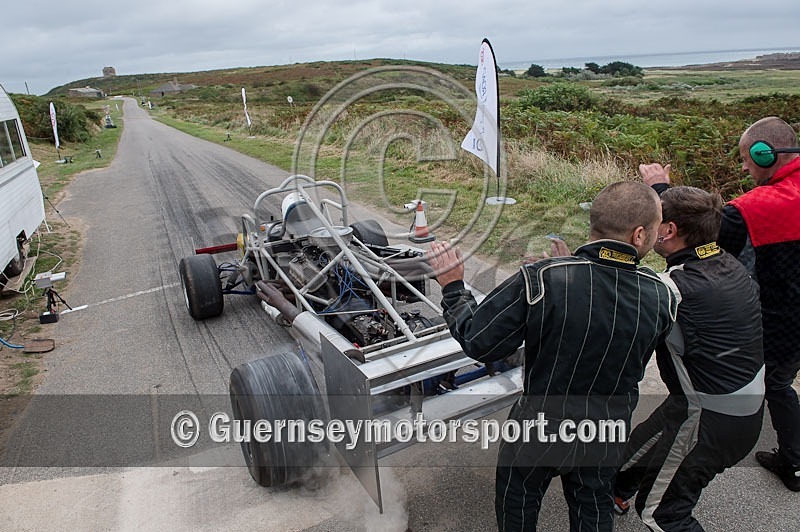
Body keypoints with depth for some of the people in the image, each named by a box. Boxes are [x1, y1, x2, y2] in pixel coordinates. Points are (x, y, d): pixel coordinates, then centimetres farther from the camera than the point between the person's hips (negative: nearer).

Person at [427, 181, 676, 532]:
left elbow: (478, 343, -25)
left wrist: (453, 288, -8)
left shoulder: (541, 280, -33)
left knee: (518, 499, 28)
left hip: (540, 427, -3)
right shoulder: (660, 297, -20)